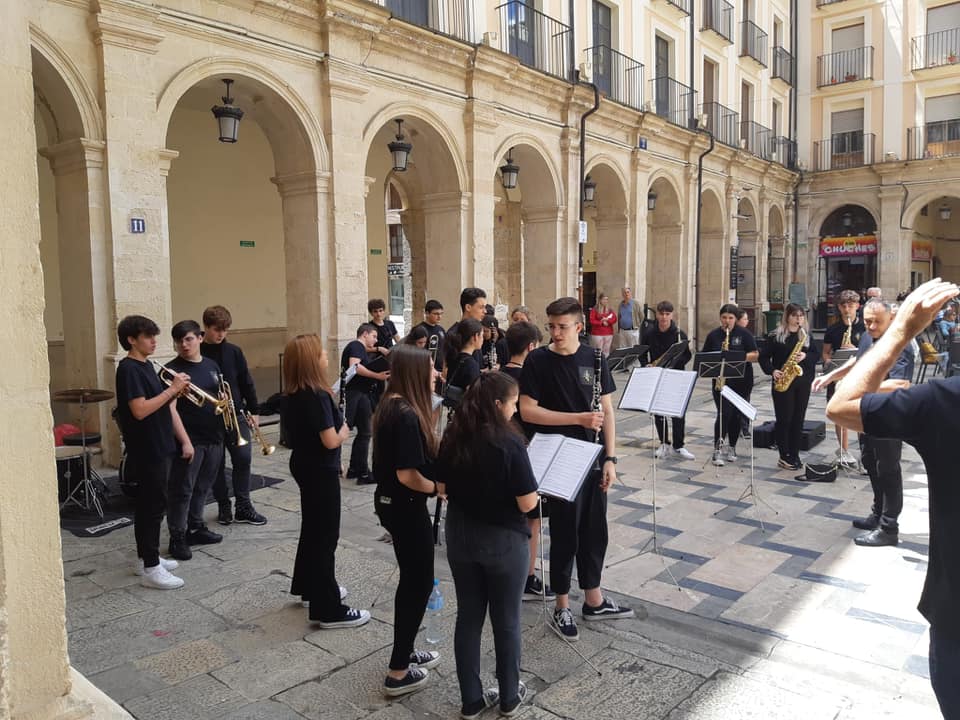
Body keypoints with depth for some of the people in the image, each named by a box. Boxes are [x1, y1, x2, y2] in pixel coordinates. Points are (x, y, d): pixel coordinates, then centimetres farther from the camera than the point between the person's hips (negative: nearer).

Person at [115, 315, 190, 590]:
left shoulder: (147, 366, 13)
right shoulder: (128, 369, -16)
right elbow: (140, 410, -25)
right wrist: (172, 389, -21)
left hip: (159, 447, 9)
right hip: (146, 450, -9)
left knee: (148, 504, 16)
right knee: (153, 506, -5)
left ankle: (145, 557, 26)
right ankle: (151, 569, 1)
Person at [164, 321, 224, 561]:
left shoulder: (211, 365, 11)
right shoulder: (172, 370, -8)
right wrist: (183, 440, -24)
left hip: (213, 437, 6)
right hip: (189, 439, -6)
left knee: (202, 486, 17)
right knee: (182, 489, 1)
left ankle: (196, 527, 31)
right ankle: (177, 538, 11)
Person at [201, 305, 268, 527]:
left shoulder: (234, 352, 2)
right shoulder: (197, 353, -6)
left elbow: (246, 382, 7)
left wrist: (253, 410, 6)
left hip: (236, 414, 2)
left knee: (243, 458, -3)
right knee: (217, 464, 8)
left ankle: (243, 506, 8)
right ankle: (223, 506, 22)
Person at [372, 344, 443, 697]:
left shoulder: (391, 405, 5)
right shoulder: (407, 414, -25)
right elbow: (407, 474, -26)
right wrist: (439, 488, -12)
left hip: (390, 501, 10)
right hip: (406, 508, -10)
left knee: (411, 579, 21)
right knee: (420, 583, 4)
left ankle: (405, 651, 36)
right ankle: (398, 673, 14)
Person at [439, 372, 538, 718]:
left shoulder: (452, 437, -5)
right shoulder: (509, 443, -22)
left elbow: (443, 488, 4)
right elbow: (527, 503, -20)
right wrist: (532, 490, 1)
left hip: (460, 538, 5)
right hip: (504, 542, -4)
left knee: (468, 618, 16)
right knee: (506, 621, 14)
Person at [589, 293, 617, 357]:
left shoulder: (610, 310, 11)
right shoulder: (594, 310, -2)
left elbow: (614, 319, 3)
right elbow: (592, 321, -7)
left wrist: (607, 320, -14)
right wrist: (602, 323, -13)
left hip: (609, 334, 4)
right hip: (597, 334, -4)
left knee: (606, 351, 4)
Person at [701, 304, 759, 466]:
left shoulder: (744, 334, 1)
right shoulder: (713, 335, 5)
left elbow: (755, 355, -4)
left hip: (739, 381, 1)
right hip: (719, 380, -1)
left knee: (735, 414, 8)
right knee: (723, 413, -12)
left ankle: (731, 447, 24)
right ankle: (718, 449, -7)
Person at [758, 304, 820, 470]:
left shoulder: (807, 335, 10)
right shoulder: (775, 336, -2)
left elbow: (817, 354, 8)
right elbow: (763, 357, -1)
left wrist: (805, 356, -12)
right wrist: (772, 371, -16)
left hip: (803, 382, 4)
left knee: (798, 419, 6)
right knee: (784, 419, -3)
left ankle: (794, 455, 15)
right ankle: (784, 456, 5)